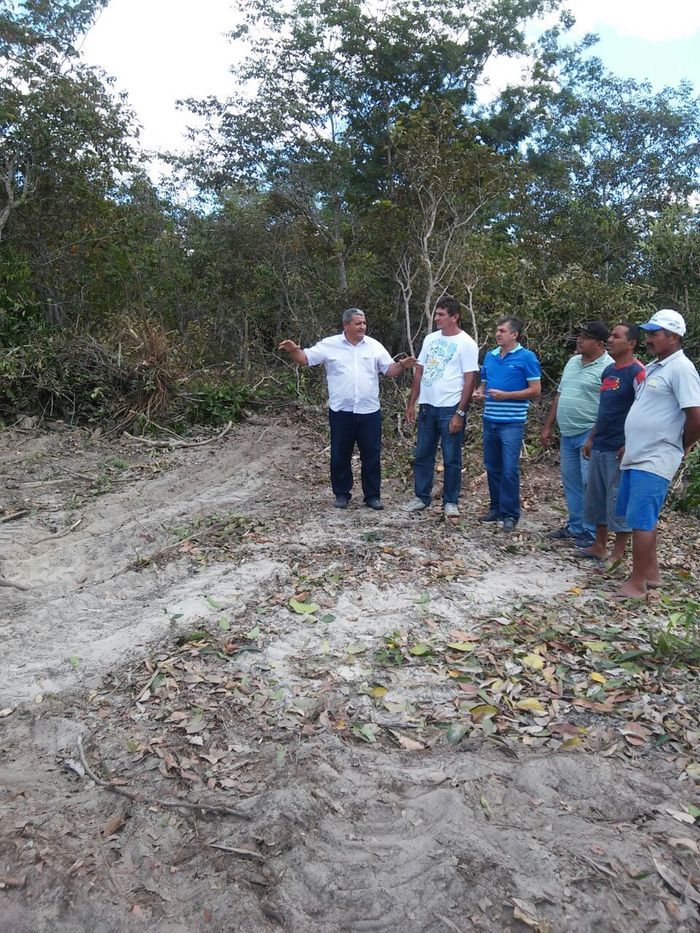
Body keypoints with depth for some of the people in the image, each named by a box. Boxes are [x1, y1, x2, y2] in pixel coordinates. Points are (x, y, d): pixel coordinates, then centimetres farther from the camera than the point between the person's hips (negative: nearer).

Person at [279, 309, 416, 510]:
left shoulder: (374, 345, 5)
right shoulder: (330, 344, -1)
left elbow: (389, 369, 6)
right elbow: (305, 359, -3)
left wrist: (402, 365, -15)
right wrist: (293, 350, -23)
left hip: (369, 411, 1)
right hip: (341, 411, -1)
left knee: (371, 455, 6)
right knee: (340, 455, 8)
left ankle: (372, 495, 18)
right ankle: (341, 493, 23)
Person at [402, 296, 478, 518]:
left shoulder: (466, 343, -8)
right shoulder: (430, 339, 9)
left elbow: (469, 380, -10)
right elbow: (419, 372, 13)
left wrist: (460, 413, -15)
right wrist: (411, 403, 9)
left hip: (450, 409, -6)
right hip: (427, 407, 6)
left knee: (451, 459, 3)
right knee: (423, 455, 11)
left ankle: (450, 502, 14)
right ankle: (422, 497, 22)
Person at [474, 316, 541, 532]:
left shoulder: (526, 357, -6)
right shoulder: (489, 356, 12)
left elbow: (535, 390, -8)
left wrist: (505, 395, -15)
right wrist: (479, 392, -2)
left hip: (512, 422, -6)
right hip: (490, 420, 6)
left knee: (509, 469, -5)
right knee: (492, 467, 12)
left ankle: (510, 514, 5)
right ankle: (496, 508, 24)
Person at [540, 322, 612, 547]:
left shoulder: (608, 367, -12)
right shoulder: (573, 362, 13)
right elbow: (560, 395, 19)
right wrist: (548, 426, 17)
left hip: (590, 435, -8)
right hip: (567, 434, 8)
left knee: (590, 484, -3)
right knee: (570, 482, 14)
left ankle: (591, 533, 7)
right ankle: (575, 526, 26)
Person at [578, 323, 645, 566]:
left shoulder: (637, 372, -12)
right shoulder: (608, 371, 14)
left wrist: (630, 445, -20)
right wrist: (591, 438, 18)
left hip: (620, 449, -9)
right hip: (600, 446, 9)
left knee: (618, 499, -1)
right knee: (596, 497, 13)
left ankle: (618, 554, 10)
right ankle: (599, 546, 25)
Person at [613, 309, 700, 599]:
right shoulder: (653, 367, 15)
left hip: (654, 461, -9)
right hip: (636, 456, 9)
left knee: (641, 521, -6)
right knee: (641, 518, 16)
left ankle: (637, 583, 3)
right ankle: (651, 573, 28)